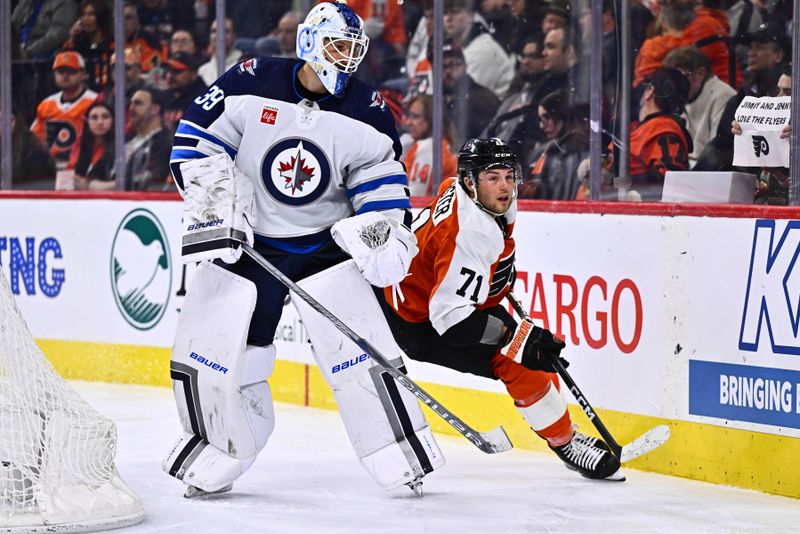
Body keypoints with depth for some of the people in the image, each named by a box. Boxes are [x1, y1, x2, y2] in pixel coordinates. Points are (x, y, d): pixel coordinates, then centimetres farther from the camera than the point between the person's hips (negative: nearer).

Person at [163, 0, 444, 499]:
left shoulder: (367, 111, -7)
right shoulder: (251, 84, -12)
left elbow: (382, 178, 0)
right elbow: (196, 138, -7)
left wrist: (389, 231, -18)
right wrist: (212, 201, -16)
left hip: (325, 245, 0)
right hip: (245, 242, 0)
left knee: (361, 349, -12)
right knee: (207, 354, -4)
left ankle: (405, 459, -1)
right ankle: (217, 459, 18)